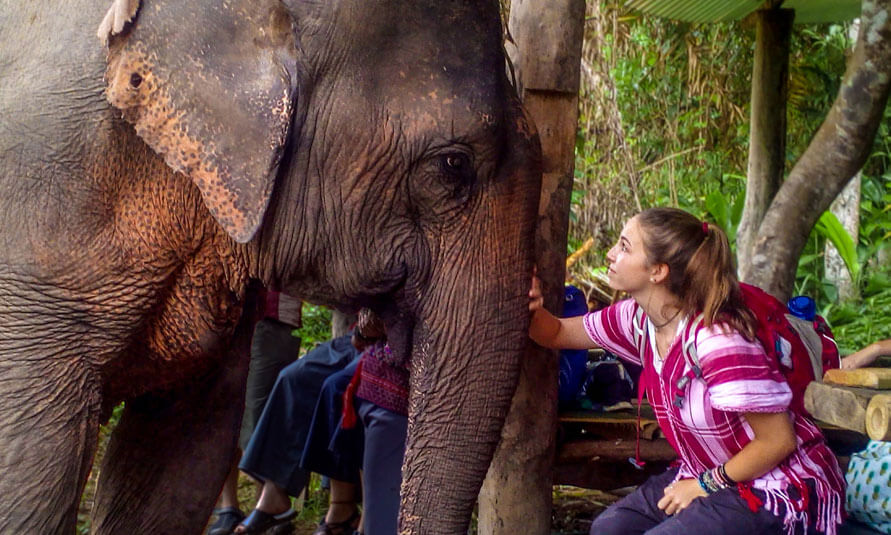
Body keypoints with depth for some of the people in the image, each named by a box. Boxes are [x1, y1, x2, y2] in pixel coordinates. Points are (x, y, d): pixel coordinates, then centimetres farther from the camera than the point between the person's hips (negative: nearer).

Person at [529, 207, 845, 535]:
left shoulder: (716, 339, -28)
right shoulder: (638, 319, -3)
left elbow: (778, 441, -23)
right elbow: (558, 334, 12)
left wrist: (705, 485, -13)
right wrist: (531, 310, -11)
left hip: (779, 489, -8)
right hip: (710, 475, 8)